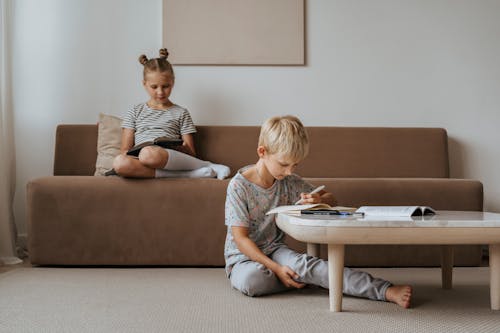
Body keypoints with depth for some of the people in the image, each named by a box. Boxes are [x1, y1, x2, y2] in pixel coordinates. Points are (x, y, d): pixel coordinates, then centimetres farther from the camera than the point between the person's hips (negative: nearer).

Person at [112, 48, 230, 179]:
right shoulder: (135, 112, 22)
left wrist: (180, 148, -10)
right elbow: (125, 150, 16)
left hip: (170, 160, -2)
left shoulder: (181, 113, 19)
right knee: (119, 162, -38)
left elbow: (191, 153, 14)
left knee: (149, 154, -40)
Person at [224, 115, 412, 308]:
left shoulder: (289, 182, 2)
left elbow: (331, 200, 11)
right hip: (243, 258, -4)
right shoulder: (239, 186, -16)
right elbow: (240, 238, -17)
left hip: (274, 251, 4)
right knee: (249, 280, -38)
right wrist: (276, 268, -26)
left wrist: (321, 200, -17)